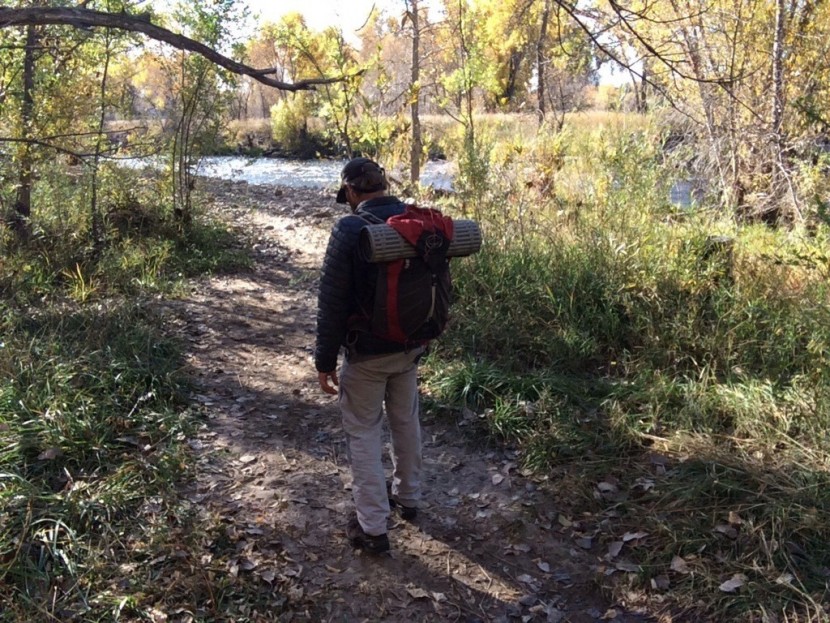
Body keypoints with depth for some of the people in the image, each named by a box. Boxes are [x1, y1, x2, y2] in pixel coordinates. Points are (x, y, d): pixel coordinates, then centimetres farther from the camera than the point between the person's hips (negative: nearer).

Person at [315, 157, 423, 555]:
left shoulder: (350, 230, -20)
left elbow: (332, 302, -18)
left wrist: (325, 360, -9)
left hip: (366, 352, -6)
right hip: (410, 346, 6)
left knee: (364, 434, 8)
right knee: (406, 422, 22)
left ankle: (372, 528, 15)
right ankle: (408, 498, 41)